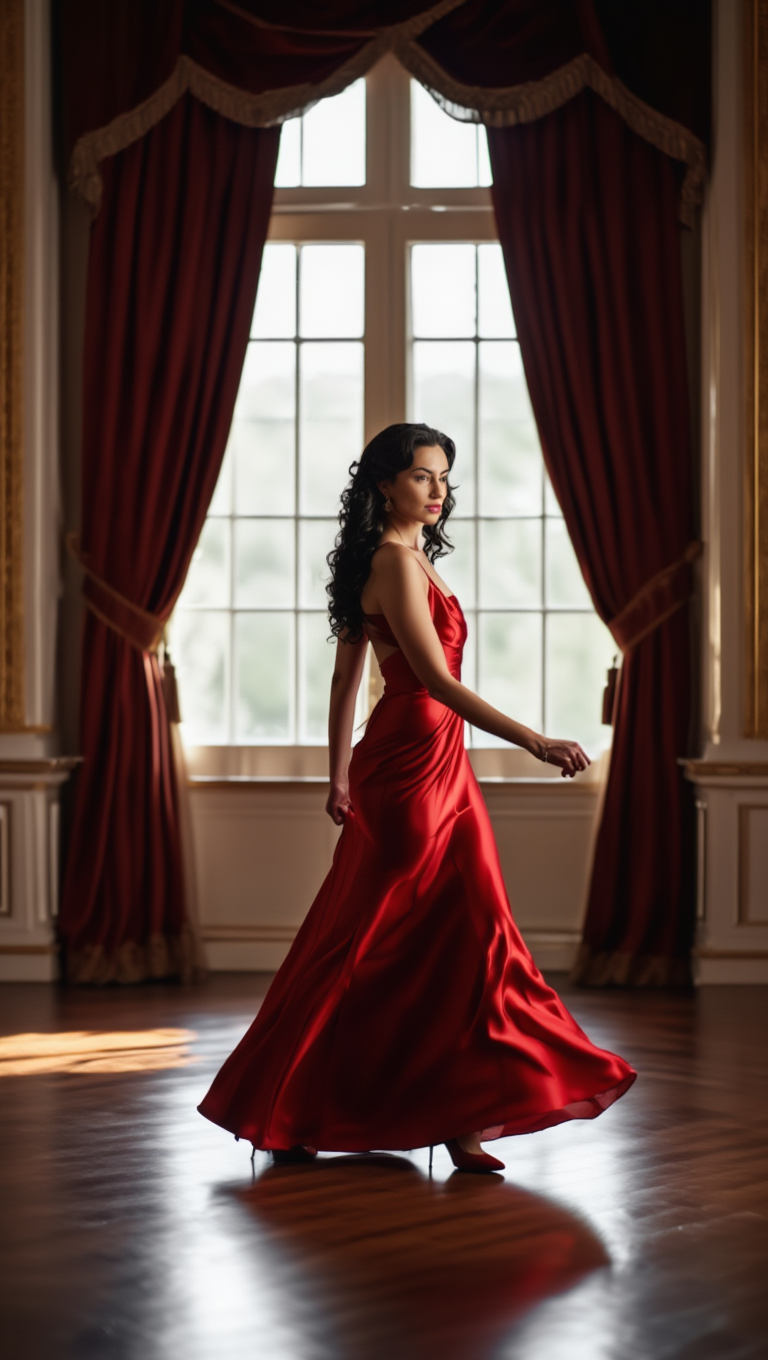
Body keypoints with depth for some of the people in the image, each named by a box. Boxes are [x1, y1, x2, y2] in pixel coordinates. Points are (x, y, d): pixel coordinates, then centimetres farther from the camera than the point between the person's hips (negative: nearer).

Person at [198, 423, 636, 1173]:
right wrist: (534, 741, -27)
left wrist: (341, 775, 23)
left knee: (453, 936, 10)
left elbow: (345, 676, 19)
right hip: (414, 764, -10)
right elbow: (436, 680, -23)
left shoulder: (407, 557, 15)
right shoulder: (396, 560, -15)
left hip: (434, 763, 10)